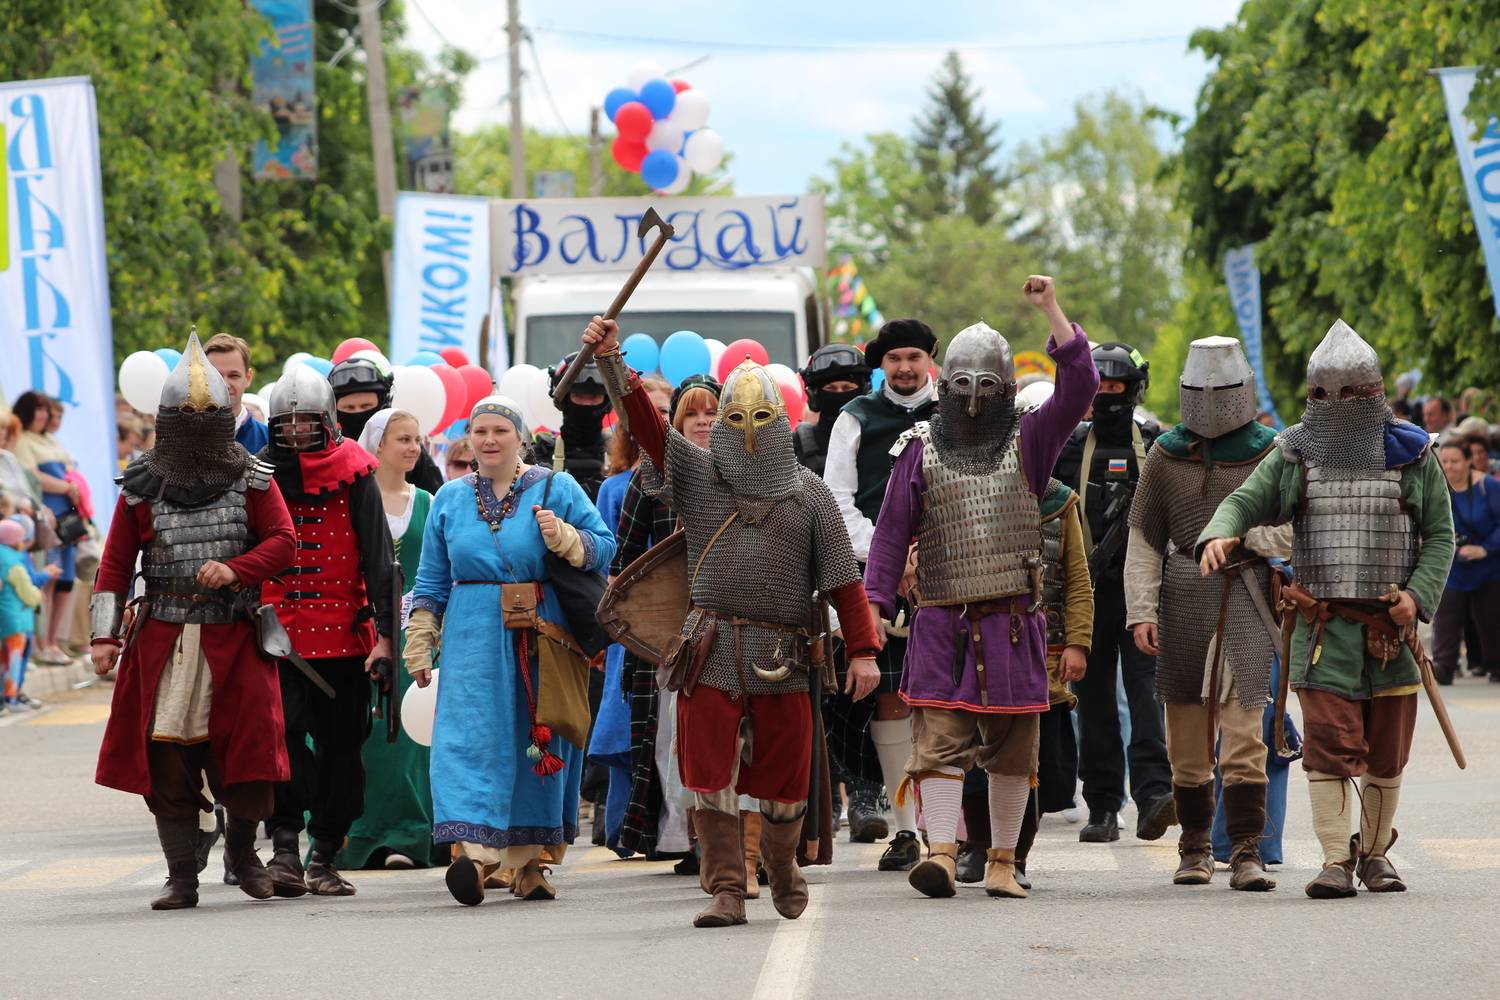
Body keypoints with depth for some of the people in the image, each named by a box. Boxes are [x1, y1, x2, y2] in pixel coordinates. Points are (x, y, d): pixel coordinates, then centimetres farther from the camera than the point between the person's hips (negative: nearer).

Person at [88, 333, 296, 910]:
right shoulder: (142, 487, 6)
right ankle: (182, 876, 5)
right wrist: (105, 636, -3)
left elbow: (284, 540, -2)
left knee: (248, 744, -4)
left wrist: (235, 569, -20)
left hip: (234, 639, 0)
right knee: (167, 756, -2)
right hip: (163, 640, 0)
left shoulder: (252, 481, 5)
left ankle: (242, 849, 21)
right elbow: (115, 564, 5)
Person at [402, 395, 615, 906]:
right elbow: (432, 579, 16)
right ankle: (476, 851, -24)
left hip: (541, 641, -1)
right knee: (472, 739, -13)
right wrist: (419, 643, 12)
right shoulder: (450, 498, 13)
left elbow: (603, 547, 2)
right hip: (473, 640, 1)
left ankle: (529, 859, 13)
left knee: (537, 743, 4)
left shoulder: (557, 490, 6)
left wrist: (564, 538, -17)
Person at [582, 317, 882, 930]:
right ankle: (726, 890, -2)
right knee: (710, 776, -5)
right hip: (711, 652, 0)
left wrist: (863, 650, -1)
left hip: (782, 658, 0)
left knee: (784, 779, 6)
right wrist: (612, 362, -18)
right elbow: (646, 422, -3)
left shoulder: (808, 493, 9)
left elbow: (843, 578, 6)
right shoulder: (698, 476, 9)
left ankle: (782, 864, 33)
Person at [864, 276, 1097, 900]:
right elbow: (891, 533, 7)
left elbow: (1080, 384, -5)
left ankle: (1003, 863, 13)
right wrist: (874, 603, -3)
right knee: (939, 737, -12)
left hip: (1012, 620, 1)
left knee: (1012, 747, 5)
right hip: (942, 621, -1)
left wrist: (1051, 310, -8)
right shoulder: (920, 451, 8)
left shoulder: (1027, 442, 7)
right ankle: (942, 854, -17)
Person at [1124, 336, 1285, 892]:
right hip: (1183, 601, 2)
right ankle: (1195, 849, 18)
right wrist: (1141, 610, 0)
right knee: (1186, 736, 6)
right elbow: (1144, 540, 9)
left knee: (1243, 731, -10)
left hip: (1245, 600, -2)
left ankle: (1247, 852, -12)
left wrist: (1243, 534, -13)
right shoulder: (1166, 455, 9)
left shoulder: (1272, 454, 4)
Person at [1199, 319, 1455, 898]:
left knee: (1387, 752, 8)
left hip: (1392, 627, 1)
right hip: (1323, 627, -1)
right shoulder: (1294, 455, 7)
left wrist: (1418, 595, -8)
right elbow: (1245, 502, 2)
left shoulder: (1411, 454, 6)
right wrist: (1218, 535, -22)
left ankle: (1375, 851, 23)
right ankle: (1336, 860, -9)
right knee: (1330, 746, -10)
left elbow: (1440, 534, 7)